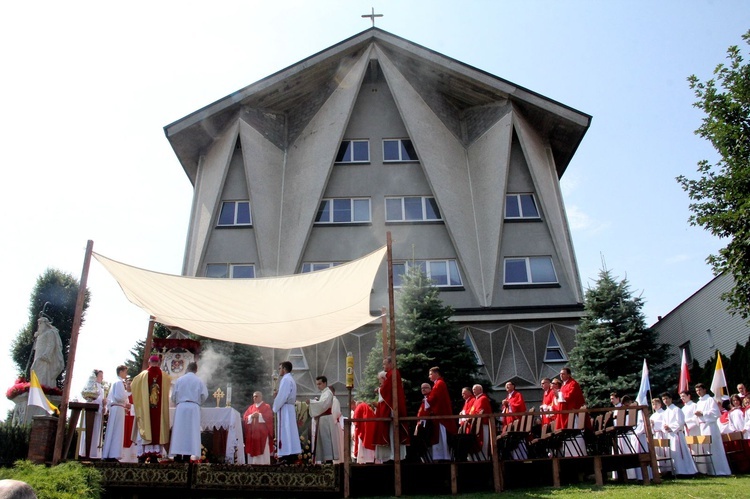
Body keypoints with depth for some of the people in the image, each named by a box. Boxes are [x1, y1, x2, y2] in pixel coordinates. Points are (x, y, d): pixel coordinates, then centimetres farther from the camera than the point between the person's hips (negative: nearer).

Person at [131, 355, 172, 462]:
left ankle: (143, 455, 1)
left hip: (145, 409, 0)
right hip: (159, 410, 0)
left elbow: (132, 386, 10)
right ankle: (154, 456, 2)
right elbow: (171, 384, 19)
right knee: (157, 430, 4)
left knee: (145, 429, 4)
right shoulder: (164, 376, 0)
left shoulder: (143, 375, -2)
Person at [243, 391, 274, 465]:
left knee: (263, 452, -8)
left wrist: (259, 415, -15)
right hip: (252, 433, 5)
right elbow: (244, 418, 9)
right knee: (252, 450, 2)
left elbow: (269, 417, -9)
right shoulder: (251, 407, 18)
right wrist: (251, 416, -10)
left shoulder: (266, 406, 5)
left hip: (262, 433, -5)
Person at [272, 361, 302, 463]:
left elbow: (282, 396, -18)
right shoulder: (291, 379, 18)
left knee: (284, 432, -9)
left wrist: (275, 408, -7)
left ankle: (287, 457, -10)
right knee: (290, 432, 9)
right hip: (290, 407, 10)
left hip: (284, 409, -10)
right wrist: (277, 396, 7)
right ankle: (292, 455, 10)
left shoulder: (285, 379, -12)